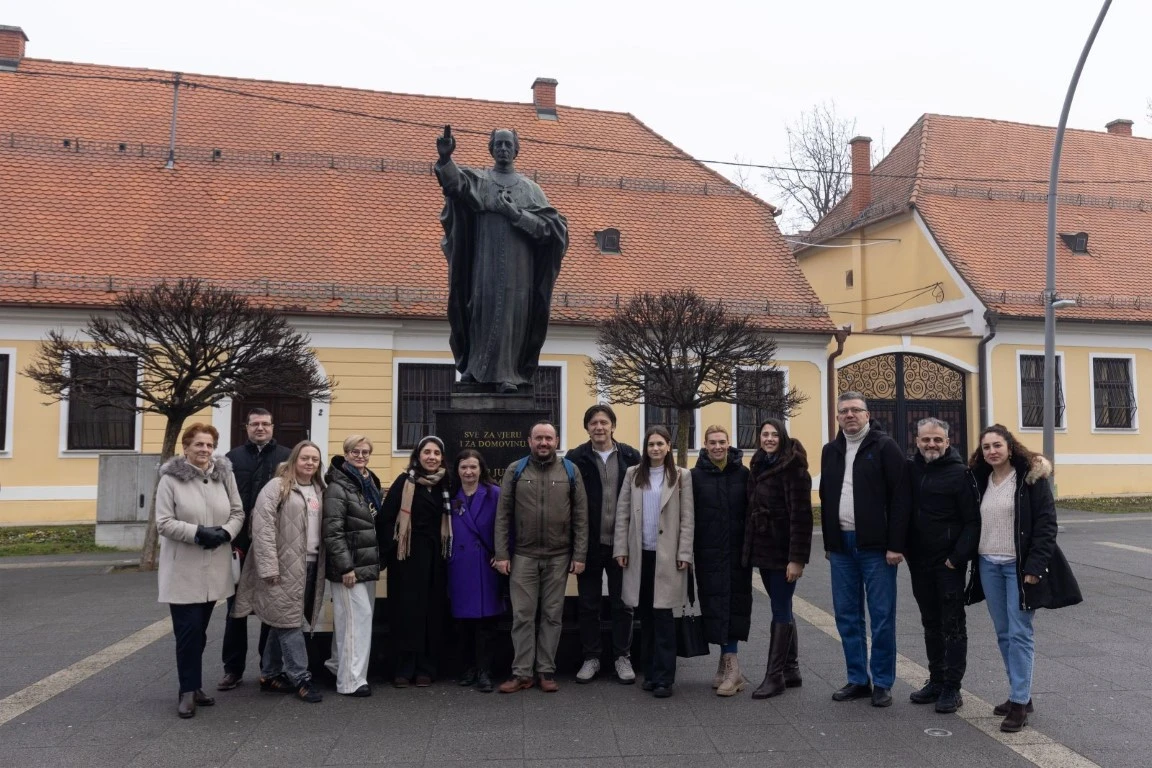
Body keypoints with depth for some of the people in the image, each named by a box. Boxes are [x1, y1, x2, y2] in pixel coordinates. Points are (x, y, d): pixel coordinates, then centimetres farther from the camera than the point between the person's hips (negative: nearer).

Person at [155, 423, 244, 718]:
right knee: (188, 629, -4)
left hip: (214, 568, 4)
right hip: (183, 570, -4)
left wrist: (225, 532, -13)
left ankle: (194, 686, 28)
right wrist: (197, 532, -22)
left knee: (200, 630, 15)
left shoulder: (224, 475, 3)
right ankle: (188, 691, 9)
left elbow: (238, 513, 6)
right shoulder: (171, 479, -9)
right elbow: (164, 523, -12)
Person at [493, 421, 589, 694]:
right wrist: (501, 554, -5)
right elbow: (503, 515, 1)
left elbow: (580, 516, 2)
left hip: (558, 556, 0)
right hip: (523, 555, 0)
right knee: (522, 615, 3)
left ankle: (546, 671, 18)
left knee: (552, 615, 8)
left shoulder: (570, 471, 2)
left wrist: (579, 555, -3)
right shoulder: (515, 470, 2)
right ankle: (522, 673, 12)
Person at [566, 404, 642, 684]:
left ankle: (622, 657, 23)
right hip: (589, 544, 0)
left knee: (622, 604, 10)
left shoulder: (630, 456, 2)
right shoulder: (576, 458, -2)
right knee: (588, 604, 10)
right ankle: (591, 657, 23)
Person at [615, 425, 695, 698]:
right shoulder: (633, 474, 7)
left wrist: (684, 553, -6)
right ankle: (650, 672, 19)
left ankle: (664, 678, 4)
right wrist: (621, 549, 0)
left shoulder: (681, 476, 1)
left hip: (667, 555, -3)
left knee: (663, 616, -3)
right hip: (640, 554, 3)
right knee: (645, 616, 9)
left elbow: (687, 518, -1)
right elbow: (622, 513, 6)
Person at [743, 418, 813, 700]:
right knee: (782, 610, 15)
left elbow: (801, 514, -18)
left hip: (783, 551, -8)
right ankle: (791, 671, 25)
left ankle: (774, 676, 7)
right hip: (763, 549, 8)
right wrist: (750, 548, 11)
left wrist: (797, 557, -21)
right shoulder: (758, 466, 12)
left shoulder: (792, 467, -13)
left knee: (781, 612, -1)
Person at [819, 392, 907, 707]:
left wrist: (895, 545, -15)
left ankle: (882, 683, 13)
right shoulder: (830, 451, 12)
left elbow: (899, 498, -10)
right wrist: (829, 543, 14)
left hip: (875, 546, -5)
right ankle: (858, 679, 21)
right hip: (841, 546, 6)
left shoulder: (884, 446, -5)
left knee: (882, 616, 2)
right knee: (847, 616, 9)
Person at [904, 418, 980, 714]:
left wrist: (958, 557, -16)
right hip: (919, 561, 5)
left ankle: (952, 688, 11)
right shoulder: (910, 469, 4)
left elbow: (972, 521, -11)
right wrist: (903, 549, 2)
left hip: (949, 563, -5)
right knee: (930, 623, 15)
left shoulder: (959, 473, -10)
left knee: (953, 624, 3)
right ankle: (936, 681, 26)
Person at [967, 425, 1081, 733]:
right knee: (1003, 633, 11)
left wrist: (1035, 566, -16)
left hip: (1019, 565, -6)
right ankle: (1019, 693, 22)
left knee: (1019, 633, -5)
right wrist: (974, 558, 9)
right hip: (989, 566, 6)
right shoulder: (981, 480, 10)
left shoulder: (1031, 476, -7)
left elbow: (1046, 522, -11)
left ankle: (1020, 702, 1)